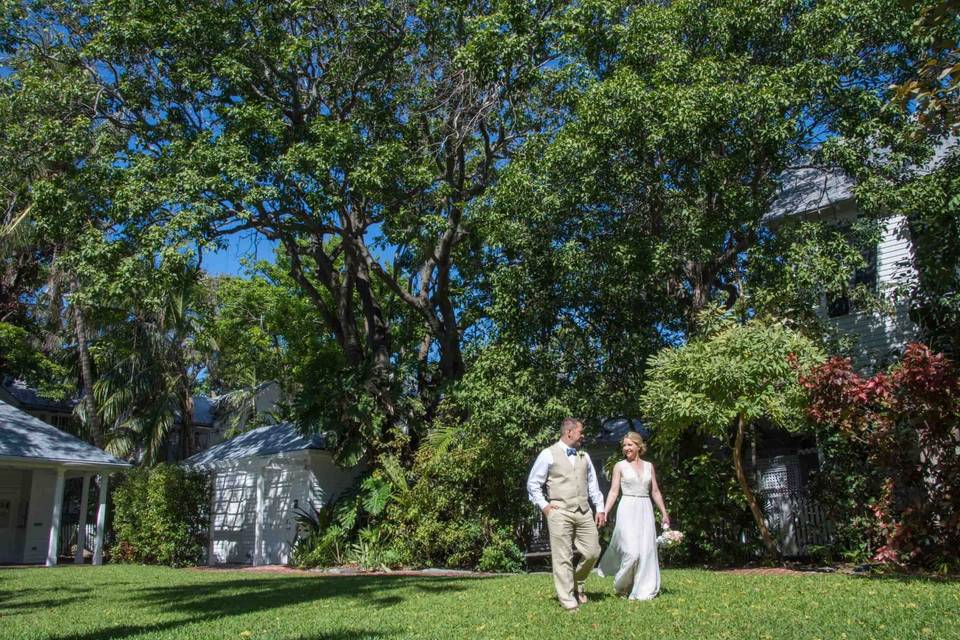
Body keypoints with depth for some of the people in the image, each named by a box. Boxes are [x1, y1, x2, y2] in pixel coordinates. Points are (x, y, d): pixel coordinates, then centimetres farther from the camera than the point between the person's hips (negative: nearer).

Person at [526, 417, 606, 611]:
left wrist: (600, 508, 13)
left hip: (584, 512, 5)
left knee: (592, 552, 4)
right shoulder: (549, 454, 0)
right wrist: (543, 505, -5)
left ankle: (576, 584, 29)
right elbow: (533, 484, 3)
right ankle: (568, 602, 5)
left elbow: (592, 484, 19)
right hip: (560, 513, -5)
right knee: (563, 558, -4)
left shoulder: (584, 455, 17)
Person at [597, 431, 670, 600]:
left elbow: (655, 491, 15)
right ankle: (621, 586, 11)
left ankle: (644, 590, 13)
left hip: (645, 510, 4)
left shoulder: (649, 466, 10)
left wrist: (664, 513, 13)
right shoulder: (620, 466, 2)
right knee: (631, 551, -12)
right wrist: (604, 512, -10)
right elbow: (614, 492, -1)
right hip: (627, 510, -4)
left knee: (646, 551, 2)